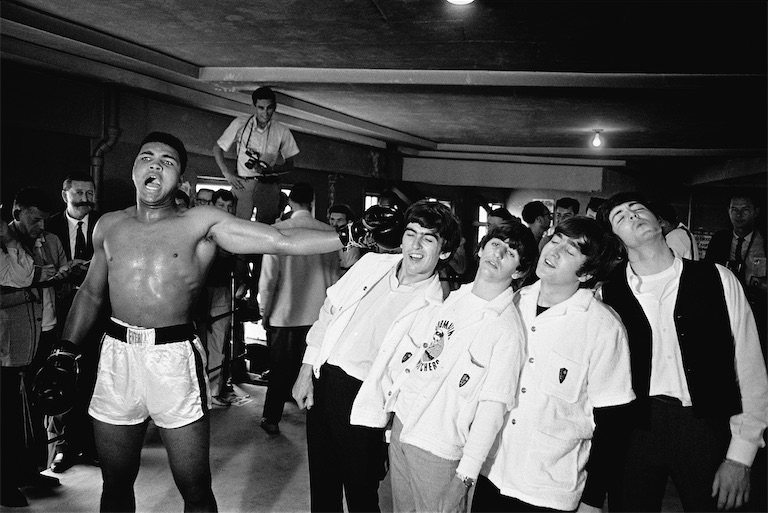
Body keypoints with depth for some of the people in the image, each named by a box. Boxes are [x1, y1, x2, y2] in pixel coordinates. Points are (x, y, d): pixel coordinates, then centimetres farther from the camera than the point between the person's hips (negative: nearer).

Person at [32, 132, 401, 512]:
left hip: (175, 356, -3)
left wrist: (353, 235, -18)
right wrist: (64, 353, 14)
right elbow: (91, 294, 20)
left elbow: (283, 242, -10)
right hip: (117, 353, 3)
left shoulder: (202, 224, -3)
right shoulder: (109, 226, 8)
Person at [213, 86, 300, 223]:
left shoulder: (282, 131, 3)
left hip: (269, 185, 1)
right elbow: (217, 149, 10)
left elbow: (289, 164, 10)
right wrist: (227, 174, -1)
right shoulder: (240, 123, 1)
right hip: (243, 184, -1)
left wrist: (271, 169, -9)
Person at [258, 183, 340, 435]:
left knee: (280, 369, 11)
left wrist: (264, 310, 2)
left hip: (285, 313, -2)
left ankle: (272, 419, 22)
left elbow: (269, 276, -11)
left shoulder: (278, 230, -11)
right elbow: (334, 275, 2)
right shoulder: (328, 232, -4)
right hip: (319, 314, 2)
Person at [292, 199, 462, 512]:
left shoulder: (437, 308, -12)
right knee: (322, 485, 20)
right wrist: (307, 371, 7)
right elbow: (328, 311, 8)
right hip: (320, 381, 5)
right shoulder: (372, 263, 2)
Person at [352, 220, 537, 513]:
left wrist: (468, 469, -16)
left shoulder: (508, 328, -14)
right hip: (400, 426, 6)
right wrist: (383, 409, 10)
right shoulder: (449, 299, 4)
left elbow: (494, 405, -15)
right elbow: (401, 354, 11)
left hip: (440, 450, -6)